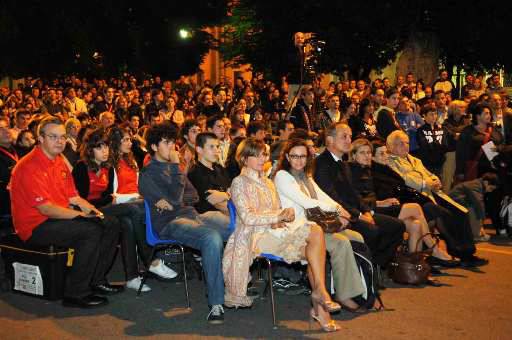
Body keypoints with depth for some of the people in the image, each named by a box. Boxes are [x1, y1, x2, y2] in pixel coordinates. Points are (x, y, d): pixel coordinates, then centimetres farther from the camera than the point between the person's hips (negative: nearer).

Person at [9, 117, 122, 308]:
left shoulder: (59, 161, 12)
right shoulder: (29, 167, -18)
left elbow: (72, 196, 13)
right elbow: (46, 208, -24)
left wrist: (89, 208, -6)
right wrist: (81, 214, -23)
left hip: (59, 218, 9)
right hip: (36, 227, -9)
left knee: (111, 224, 0)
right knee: (91, 231, -28)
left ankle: (97, 281, 8)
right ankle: (75, 294, -19)